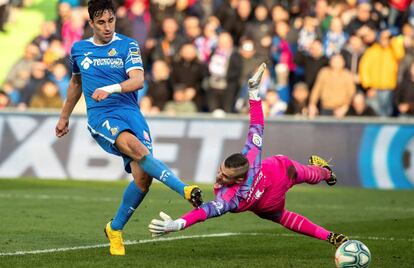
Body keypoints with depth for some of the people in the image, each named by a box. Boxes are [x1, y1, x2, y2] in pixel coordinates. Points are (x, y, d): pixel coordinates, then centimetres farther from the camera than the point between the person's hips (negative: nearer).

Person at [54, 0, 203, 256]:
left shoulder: (128, 45, 5)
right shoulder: (79, 49, 14)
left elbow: (138, 80, -11)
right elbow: (76, 83, 32)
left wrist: (110, 88, -28)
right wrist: (64, 117, 40)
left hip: (130, 111, 0)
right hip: (101, 117, 0)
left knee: (143, 175, -16)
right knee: (134, 146, -33)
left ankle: (115, 229, 7)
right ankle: (184, 189, -42)